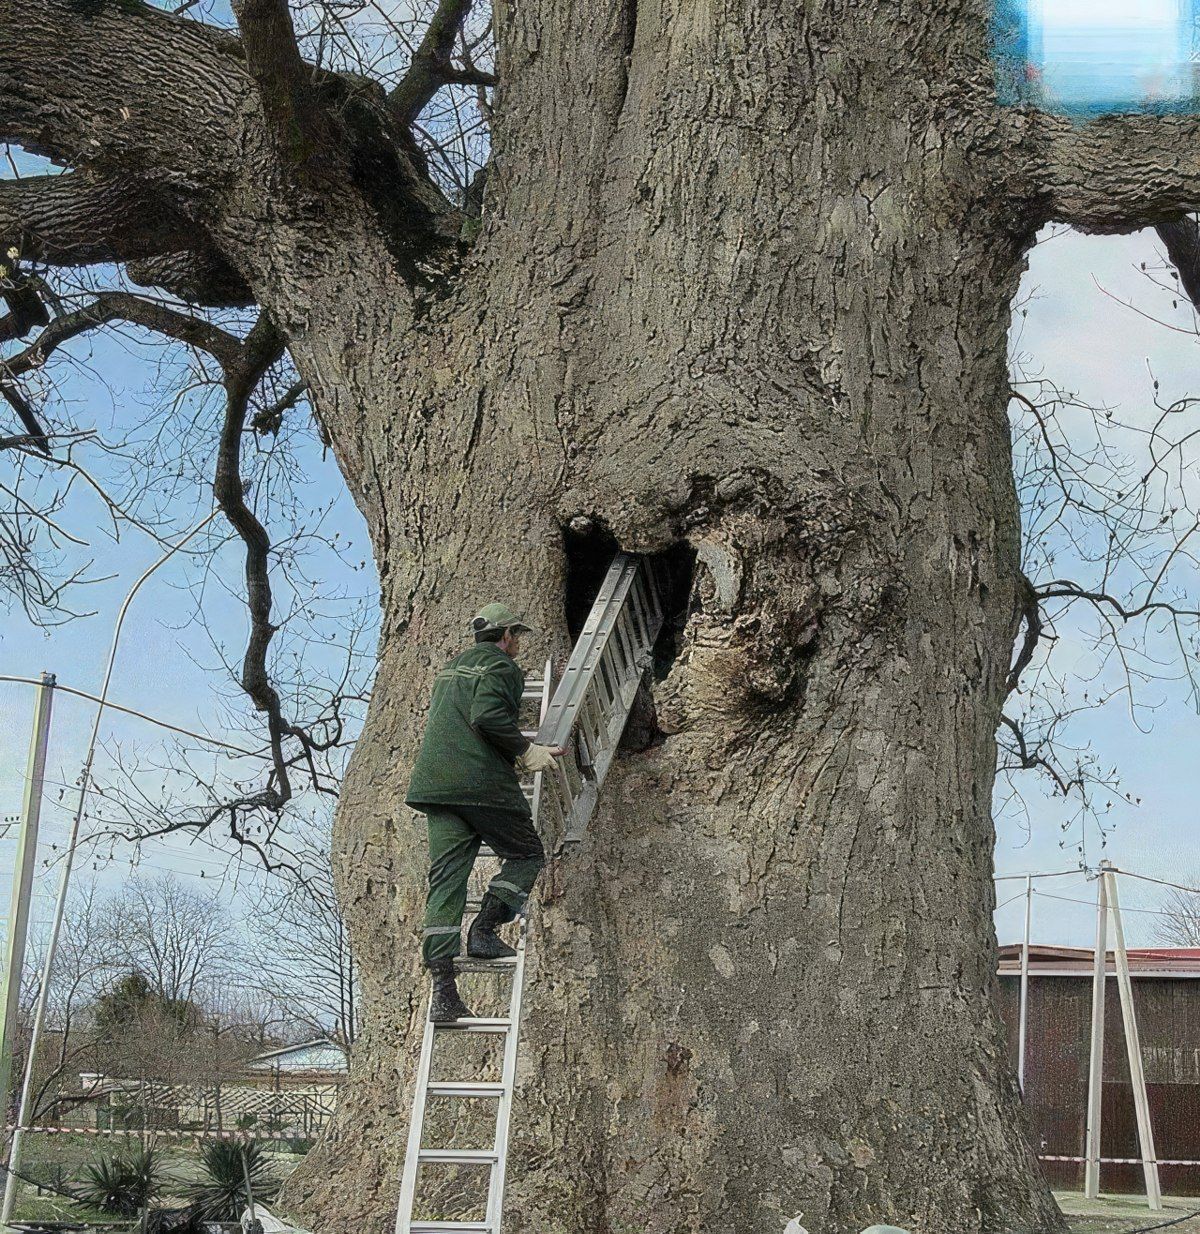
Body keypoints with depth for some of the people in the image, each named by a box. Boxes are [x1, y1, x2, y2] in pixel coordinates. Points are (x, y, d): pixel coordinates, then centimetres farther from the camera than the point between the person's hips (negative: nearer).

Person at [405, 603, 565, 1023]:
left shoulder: (451, 667, 26)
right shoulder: (501, 666, -1)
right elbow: (488, 716, -18)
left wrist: (513, 754, 32)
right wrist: (525, 751, -5)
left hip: (434, 780, 7)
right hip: (481, 783, -7)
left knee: (445, 878, 0)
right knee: (526, 854, 13)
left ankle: (443, 990, -8)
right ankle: (484, 929, -3)